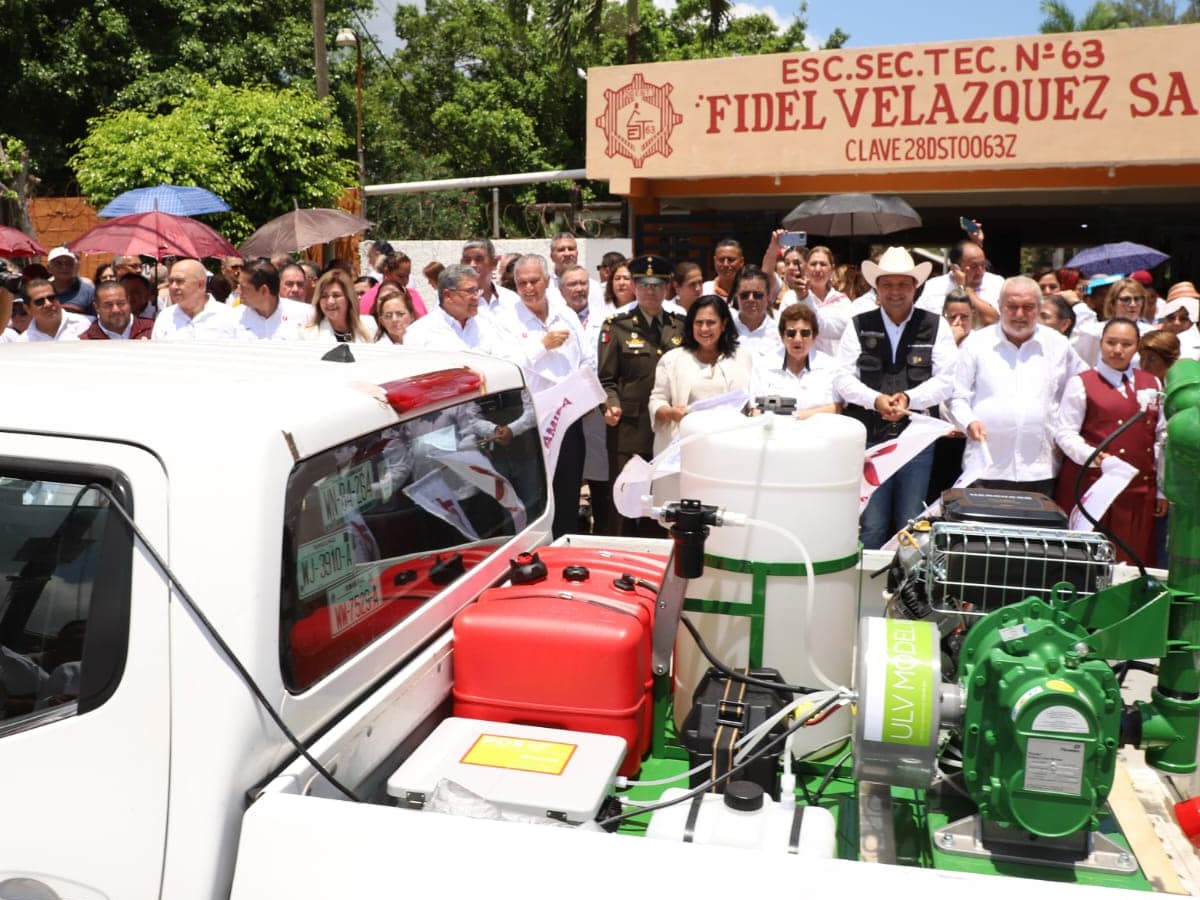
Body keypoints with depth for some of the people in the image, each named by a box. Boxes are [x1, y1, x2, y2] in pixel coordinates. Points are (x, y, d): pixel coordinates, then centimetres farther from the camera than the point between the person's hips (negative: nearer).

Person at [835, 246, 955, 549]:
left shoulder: (936, 327, 6)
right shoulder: (859, 326, 6)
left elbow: (945, 380, -1)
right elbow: (843, 377, 0)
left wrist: (908, 398, -18)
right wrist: (875, 399, -16)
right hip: (868, 436, 0)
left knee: (911, 526, 7)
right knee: (871, 526, 2)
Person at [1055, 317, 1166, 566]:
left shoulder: (1152, 384, 14)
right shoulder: (1081, 384, 0)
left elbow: (1161, 437, 16)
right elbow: (1065, 433, -5)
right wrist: (1092, 456, -23)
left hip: (1139, 489, 4)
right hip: (1091, 486, -4)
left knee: (1132, 560, 4)